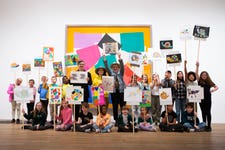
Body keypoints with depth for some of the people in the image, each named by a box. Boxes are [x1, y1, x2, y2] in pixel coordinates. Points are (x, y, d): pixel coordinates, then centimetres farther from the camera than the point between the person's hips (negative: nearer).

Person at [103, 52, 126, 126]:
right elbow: (106, 67, -2)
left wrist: (120, 58, -23)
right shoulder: (111, 73, 8)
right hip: (114, 91, 1)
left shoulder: (121, 73, 6)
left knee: (123, 106, 1)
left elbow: (122, 66, -9)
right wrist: (104, 58, -11)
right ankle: (116, 121, 13)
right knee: (114, 107, 5)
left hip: (121, 91, -1)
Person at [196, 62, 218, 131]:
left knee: (208, 112, 2)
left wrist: (213, 90, -12)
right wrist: (197, 66, -16)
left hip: (208, 99, -1)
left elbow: (217, 87, 9)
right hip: (201, 99, 1)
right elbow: (196, 74, -7)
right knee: (203, 113, 8)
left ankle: (209, 126, 9)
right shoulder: (200, 81, 4)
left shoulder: (209, 82, 5)